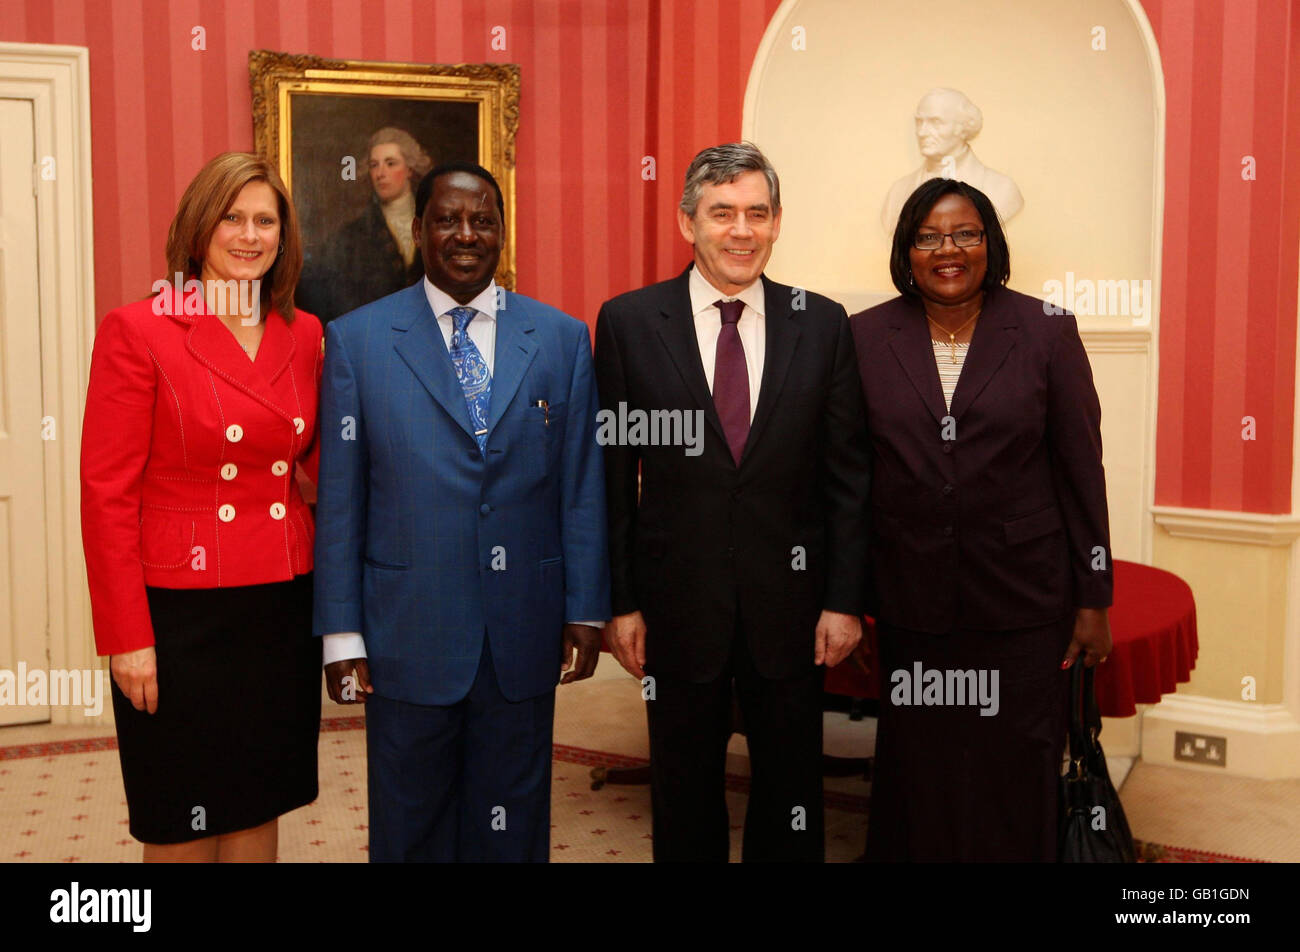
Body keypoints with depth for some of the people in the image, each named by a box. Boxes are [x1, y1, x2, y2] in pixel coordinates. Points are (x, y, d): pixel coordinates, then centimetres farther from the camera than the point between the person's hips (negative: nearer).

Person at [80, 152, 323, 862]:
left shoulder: (303, 335, 8)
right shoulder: (138, 332, -8)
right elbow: (106, 494, -9)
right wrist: (126, 638, -11)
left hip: (283, 609, 5)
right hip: (181, 615, -4)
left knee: (259, 806, 16)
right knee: (182, 827, 9)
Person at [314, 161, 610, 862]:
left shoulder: (563, 339, 3)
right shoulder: (356, 339, 0)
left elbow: (583, 488, 4)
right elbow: (339, 500, -2)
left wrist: (586, 611, 1)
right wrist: (341, 634, -4)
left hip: (524, 637, 1)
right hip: (408, 635, -1)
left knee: (511, 827, 14)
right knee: (410, 828, 14)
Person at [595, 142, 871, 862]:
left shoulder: (823, 324, 0)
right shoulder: (628, 322, -3)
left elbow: (848, 474, 1)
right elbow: (612, 476, -2)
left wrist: (845, 599, -2)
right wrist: (620, 601, -4)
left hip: (791, 600, 1)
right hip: (678, 604, -1)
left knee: (791, 791, 16)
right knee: (685, 793, 15)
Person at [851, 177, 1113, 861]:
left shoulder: (1047, 334, -1)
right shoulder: (866, 337, 2)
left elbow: (1081, 471, 0)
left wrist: (1093, 600, 0)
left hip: (1021, 600, -1)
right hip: (909, 601, 1)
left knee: (1016, 779, 8)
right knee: (917, 777, 12)